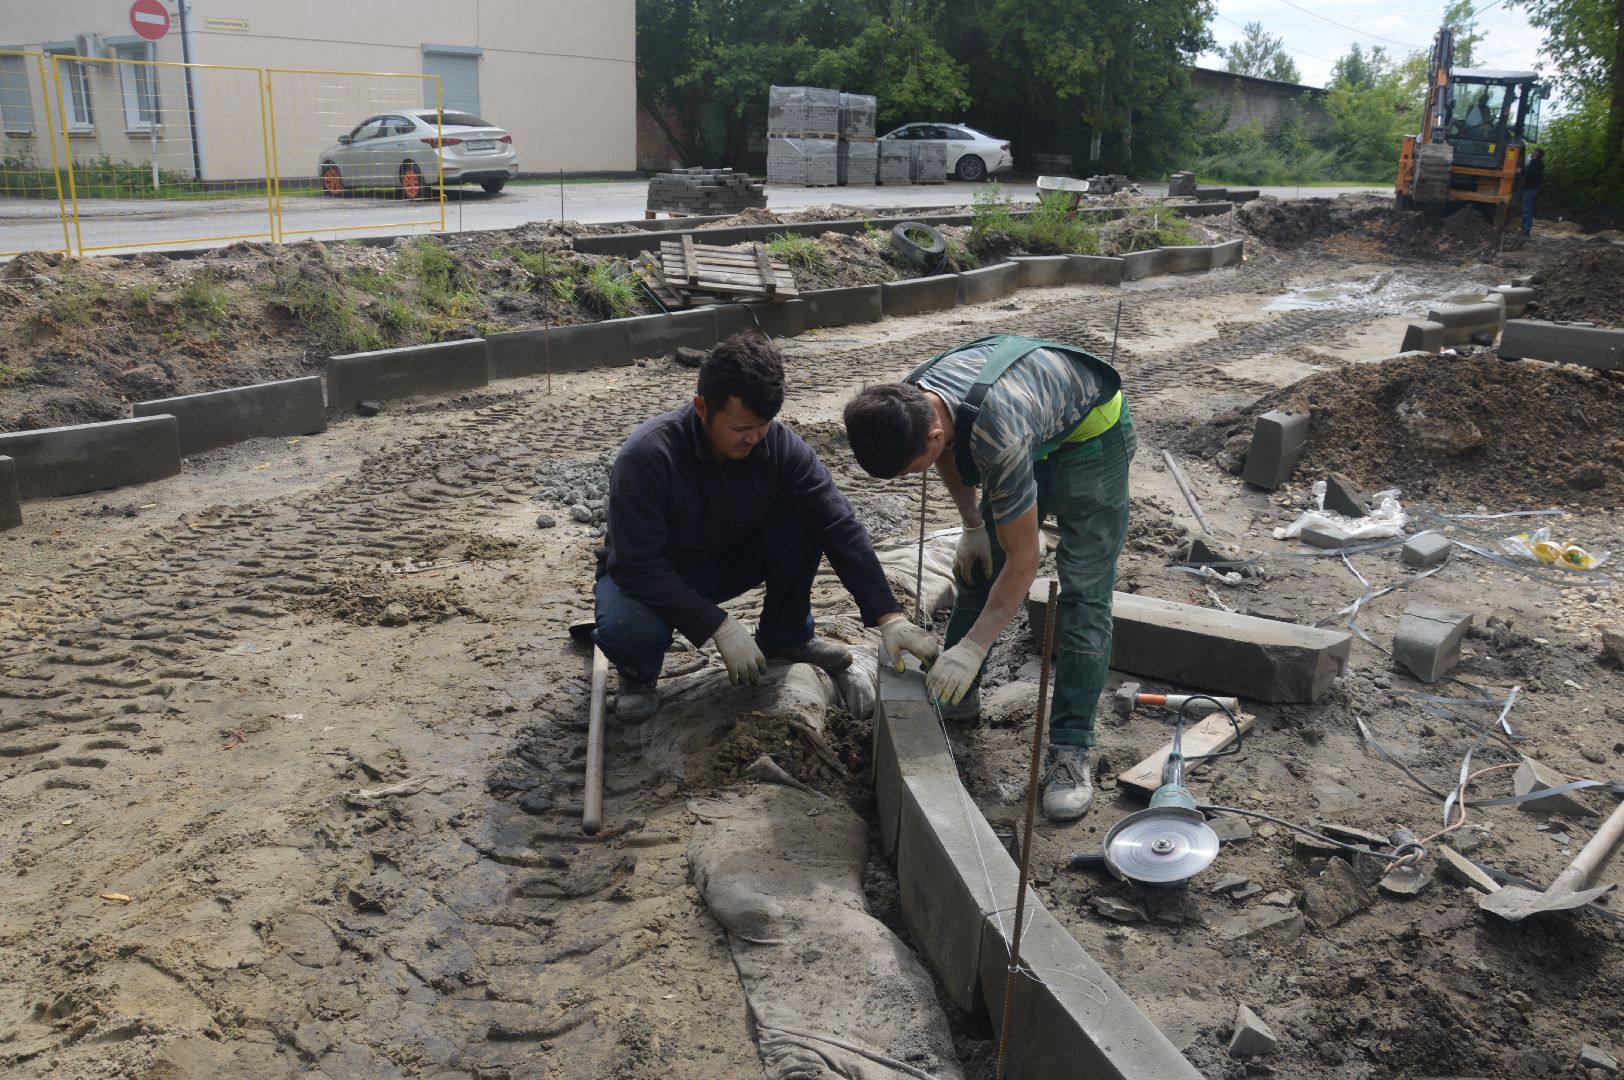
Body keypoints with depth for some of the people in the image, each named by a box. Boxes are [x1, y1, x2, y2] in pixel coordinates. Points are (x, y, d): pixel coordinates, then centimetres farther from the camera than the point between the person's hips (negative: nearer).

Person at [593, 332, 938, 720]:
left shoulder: (780, 446, -21)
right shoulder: (647, 455, -32)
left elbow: (839, 527, -21)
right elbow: (636, 564, -31)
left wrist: (889, 616, -30)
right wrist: (719, 626, -34)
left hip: (729, 561, 4)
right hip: (649, 573, -3)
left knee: (801, 521, -22)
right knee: (627, 628, -37)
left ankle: (785, 636, 3)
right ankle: (639, 673, 1)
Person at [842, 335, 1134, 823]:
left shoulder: (998, 439, -44)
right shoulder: (909, 401, -21)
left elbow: (1023, 561, -34)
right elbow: (948, 453, 5)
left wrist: (973, 648, -31)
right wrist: (972, 525, 5)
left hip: (1090, 432, -7)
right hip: (1035, 437, 8)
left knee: (1083, 594, -15)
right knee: (978, 563, 9)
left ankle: (1071, 750, -12)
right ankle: (958, 694, 25)